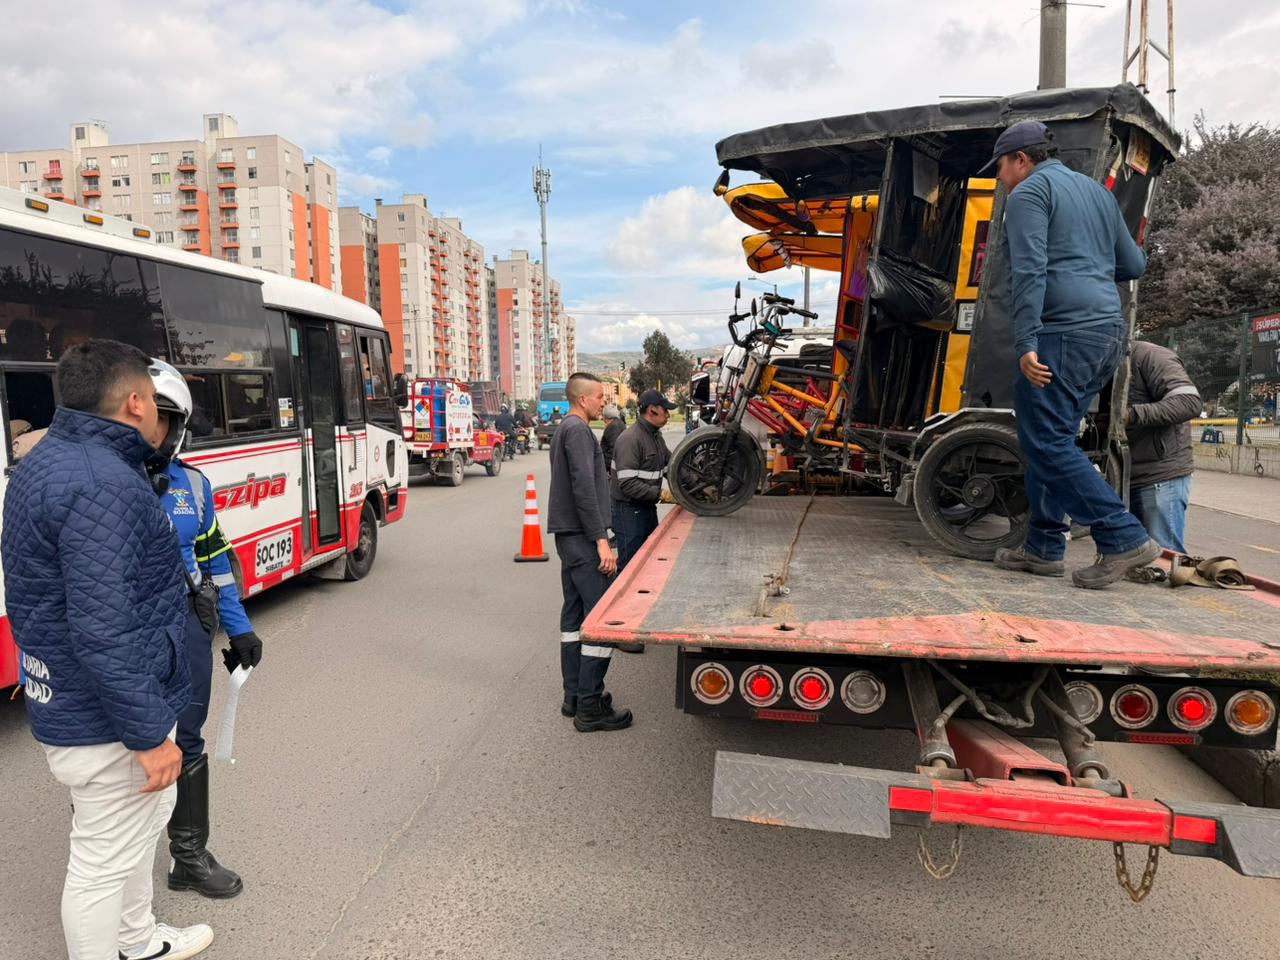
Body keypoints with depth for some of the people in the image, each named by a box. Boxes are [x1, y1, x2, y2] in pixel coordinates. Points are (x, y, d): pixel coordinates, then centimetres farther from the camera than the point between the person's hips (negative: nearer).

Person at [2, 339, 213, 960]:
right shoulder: (100, 484, -27)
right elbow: (102, 630, -30)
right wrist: (149, 735, -23)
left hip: (63, 696, 11)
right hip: (107, 719, -11)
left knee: (145, 817, 28)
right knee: (105, 859, 8)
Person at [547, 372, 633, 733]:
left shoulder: (565, 429, 19)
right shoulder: (578, 430, -13)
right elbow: (583, 489, -20)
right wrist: (601, 540, -21)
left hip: (569, 537, 11)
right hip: (582, 538, -11)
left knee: (575, 614, 13)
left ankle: (574, 695, 19)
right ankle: (589, 706, -4)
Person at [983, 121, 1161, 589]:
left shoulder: (1029, 193, -2)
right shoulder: (1095, 190, 24)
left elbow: (1029, 271, -17)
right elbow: (1133, 265, 25)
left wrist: (1025, 343, -22)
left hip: (1062, 333, -9)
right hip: (1108, 331, 9)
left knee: (1046, 443, -8)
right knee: (1052, 441, 12)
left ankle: (1124, 538, -9)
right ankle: (1043, 547, 14)